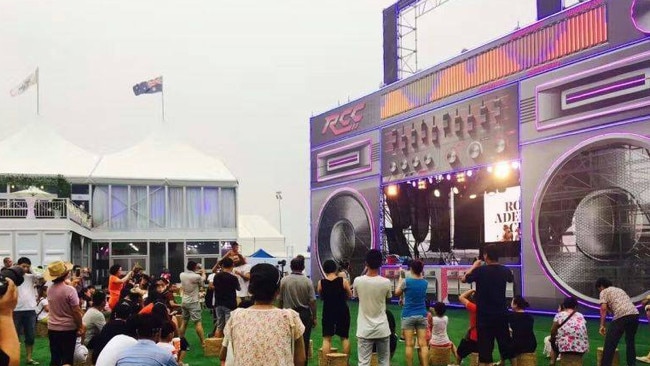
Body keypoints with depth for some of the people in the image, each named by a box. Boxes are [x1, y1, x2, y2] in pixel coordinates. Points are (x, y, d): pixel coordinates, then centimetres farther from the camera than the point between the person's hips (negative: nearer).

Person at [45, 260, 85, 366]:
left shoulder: (50, 290, 2)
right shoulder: (70, 290, -18)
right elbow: (76, 311, -17)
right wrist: (80, 326, -3)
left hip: (52, 328, 6)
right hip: (68, 329, -6)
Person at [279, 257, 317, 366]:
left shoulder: (284, 280, -6)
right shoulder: (307, 281, -9)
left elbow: (280, 300, 1)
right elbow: (312, 301, -9)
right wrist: (314, 317, 0)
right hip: (304, 314, -1)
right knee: (304, 341, 6)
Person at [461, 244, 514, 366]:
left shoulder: (480, 270, -14)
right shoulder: (504, 270, -2)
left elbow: (464, 279, 4)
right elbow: (511, 279, 23)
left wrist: (474, 266, 15)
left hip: (484, 315, -3)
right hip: (501, 314, 4)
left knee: (485, 346, 0)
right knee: (506, 344, 15)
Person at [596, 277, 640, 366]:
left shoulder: (604, 292, 12)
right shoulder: (619, 289, 34)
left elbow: (604, 308, -2)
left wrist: (602, 325, -1)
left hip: (621, 316, -7)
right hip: (635, 314, 7)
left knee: (610, 344, 0)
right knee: (630, 341, 25)